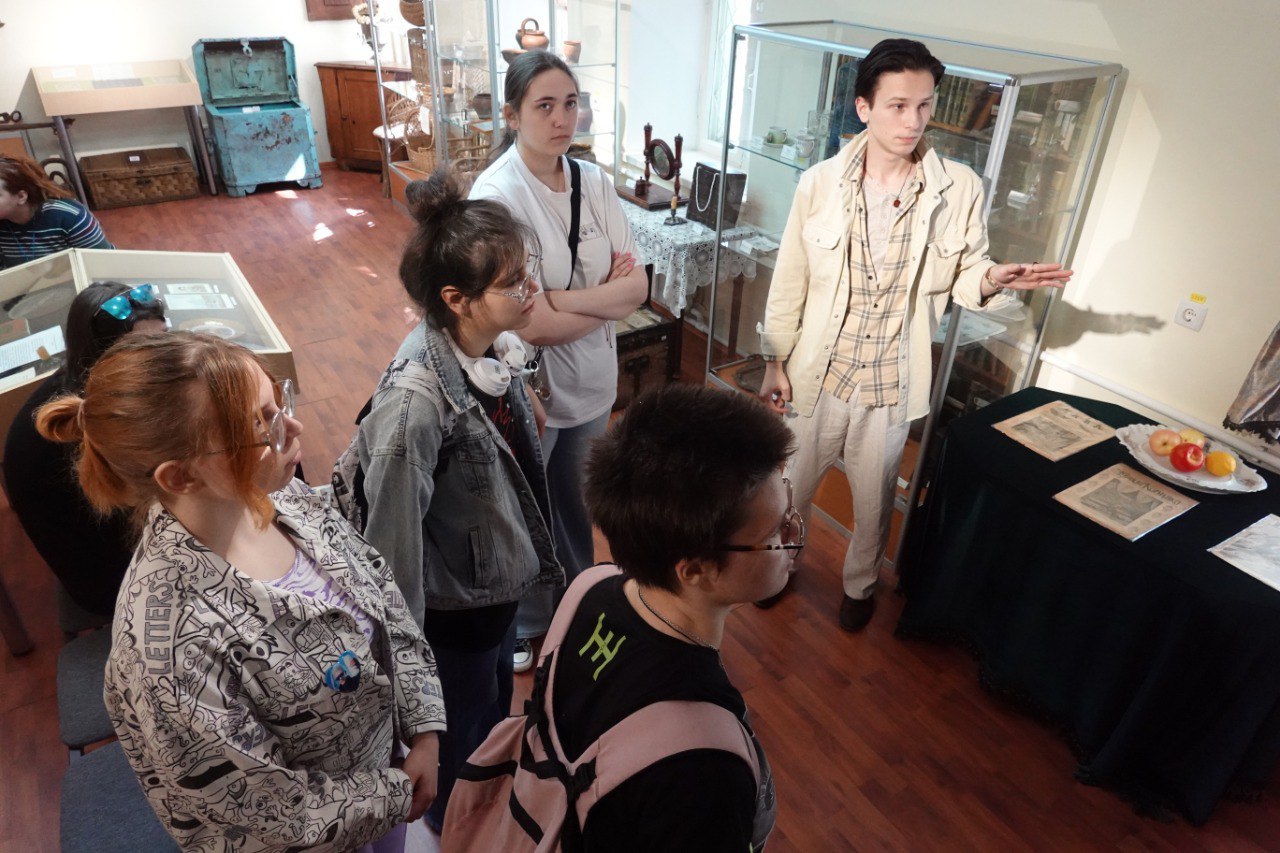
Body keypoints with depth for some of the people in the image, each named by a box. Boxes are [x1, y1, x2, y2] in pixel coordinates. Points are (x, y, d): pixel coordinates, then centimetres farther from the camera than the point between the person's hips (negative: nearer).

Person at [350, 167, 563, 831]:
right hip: (458, 601, -7)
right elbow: (392, 531, -26)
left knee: (497, 695, 32)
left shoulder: (491, 347, -13)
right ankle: (454, 818, 54)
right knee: (462, 714, 22)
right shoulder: (416, 401, -36)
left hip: (500, 572, 7)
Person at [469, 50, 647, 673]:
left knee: (576, 504, 25)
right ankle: (520, 625, 43)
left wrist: (563, 298, -20)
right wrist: (608, 297, -14)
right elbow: (531, 324, -26)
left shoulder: (595, 182, -3)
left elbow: (637, 287, -6)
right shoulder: (497, 195, -22)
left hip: (590, 380, 6)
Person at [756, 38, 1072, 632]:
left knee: (873, 498, 18)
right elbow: (790, 280, -3)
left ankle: (860, 583, 46)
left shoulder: (959, 189, -9)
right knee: (792, 483, 19)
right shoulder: (820, 183, -9)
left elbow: (963, 276, 0)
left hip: (892, 381, 0)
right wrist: (775, 362, 0)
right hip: (816, 372, 0)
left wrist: (991, 280, -24)